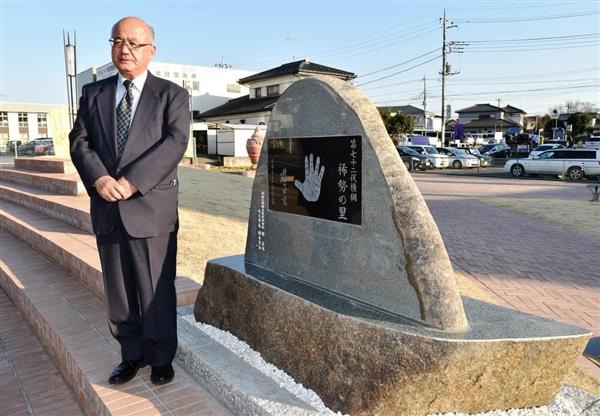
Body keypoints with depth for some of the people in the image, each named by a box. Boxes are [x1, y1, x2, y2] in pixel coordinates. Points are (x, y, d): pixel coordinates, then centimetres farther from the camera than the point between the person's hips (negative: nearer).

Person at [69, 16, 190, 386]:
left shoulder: (172, 94, 2)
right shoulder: (94, 93, 13)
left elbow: (175, 142, -11)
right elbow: (79, 141, 6)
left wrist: (131, 181, -19)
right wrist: (99, 179, -13)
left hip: (152, 207, -4)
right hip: (107, 209, 4)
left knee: (157, 290, 5)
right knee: (119, 290, 13)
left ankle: (162, 358, 23)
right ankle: (133, 354, 30)